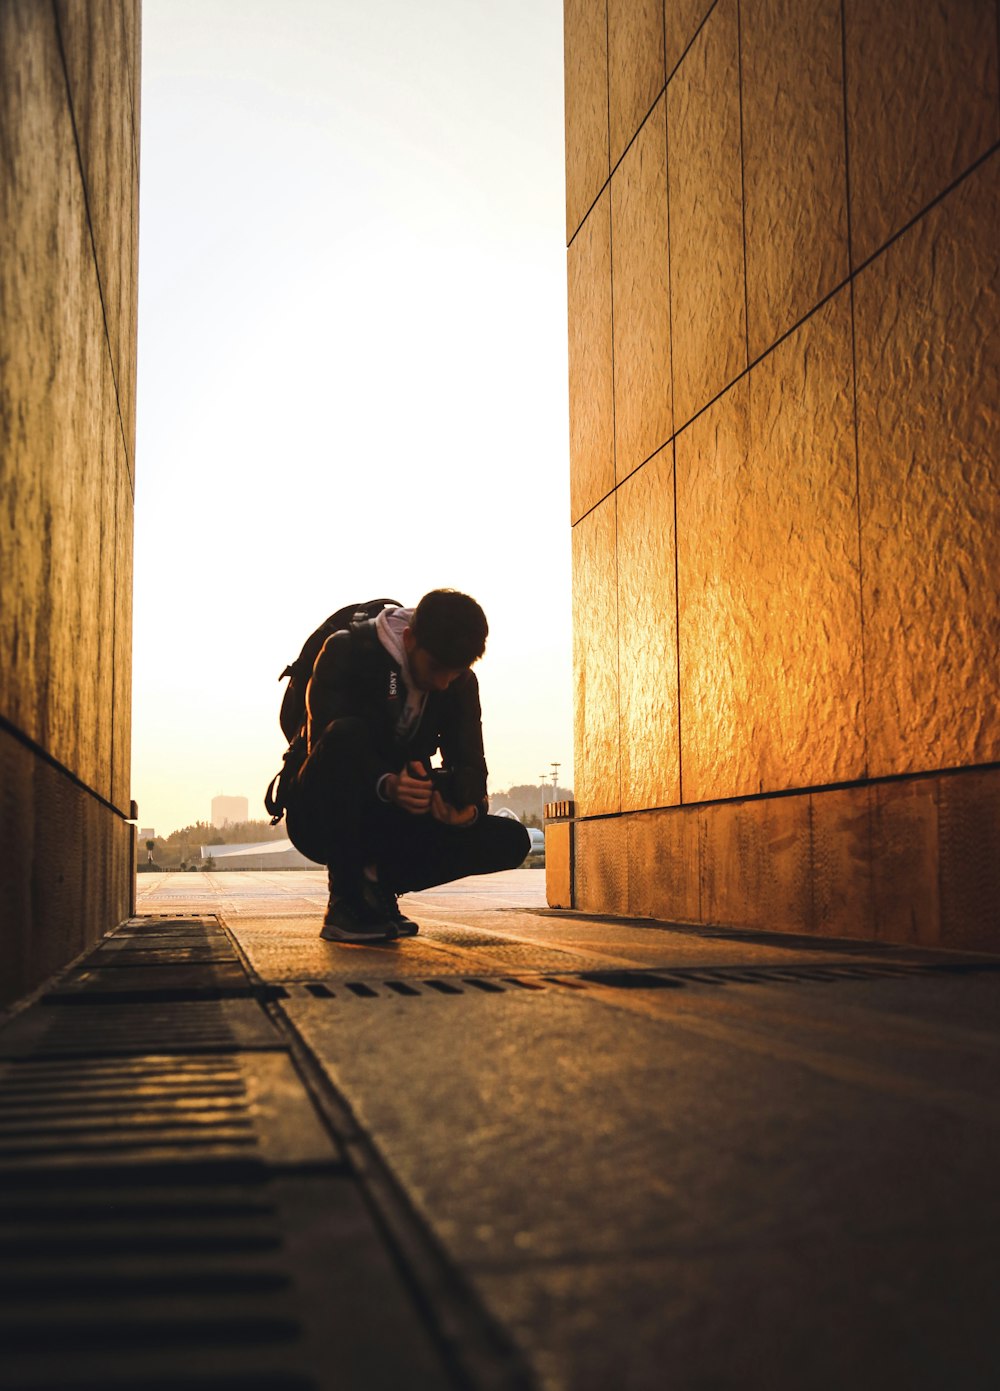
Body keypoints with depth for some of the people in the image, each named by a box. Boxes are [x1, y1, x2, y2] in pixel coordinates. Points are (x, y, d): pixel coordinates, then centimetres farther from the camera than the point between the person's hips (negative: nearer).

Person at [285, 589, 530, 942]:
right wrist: (386, 784, -44)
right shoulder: (347, 652, -16)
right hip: (323, 820, -4)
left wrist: (469, 807, -29)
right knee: (347, 734, -37)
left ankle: (379, 884, -1)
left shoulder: (460, 682, -1)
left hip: (392, 822, 5)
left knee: (510, 840, -14)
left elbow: (469, 760, -5)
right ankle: (344, 902, -26)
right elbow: (326, 740, -26)